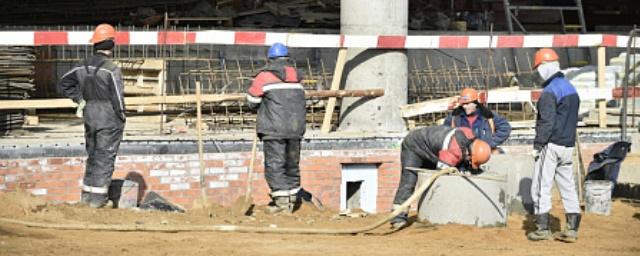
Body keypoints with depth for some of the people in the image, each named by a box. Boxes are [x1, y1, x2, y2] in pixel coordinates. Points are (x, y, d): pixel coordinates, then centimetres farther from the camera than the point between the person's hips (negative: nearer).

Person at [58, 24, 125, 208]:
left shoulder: (83, 67, 3)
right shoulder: (112, 69, -17)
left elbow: (63, 84, 11)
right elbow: (118, 97, -17)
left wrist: (80, 99, 11)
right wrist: (121, 117, -3)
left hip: (89, 117, 6)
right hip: (109, 119, -6)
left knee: (92, 155, 18)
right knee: (105, 158, 1)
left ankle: (87, 194, 24)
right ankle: (97, 197, 1)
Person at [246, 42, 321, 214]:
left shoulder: (264, 76, -3)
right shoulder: (296, 77, 12)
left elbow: (252, 102, 3)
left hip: (274, 129, -5)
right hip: (296, 128, 5)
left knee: (275, 165, -3)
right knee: (292, 164, 14)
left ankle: (281, 201, -9)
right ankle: (291, 200, 21)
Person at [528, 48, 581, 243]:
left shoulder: (550, 91, -14)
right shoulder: (570, 88, 14)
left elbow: (546, 122, -18)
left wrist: (537, 145, -14)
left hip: (551, 146, -8)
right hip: (568, 145, 9)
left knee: (541, 186, -2)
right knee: (567, 186, 9)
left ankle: (543, 228, -3)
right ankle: (572, 229, 7)